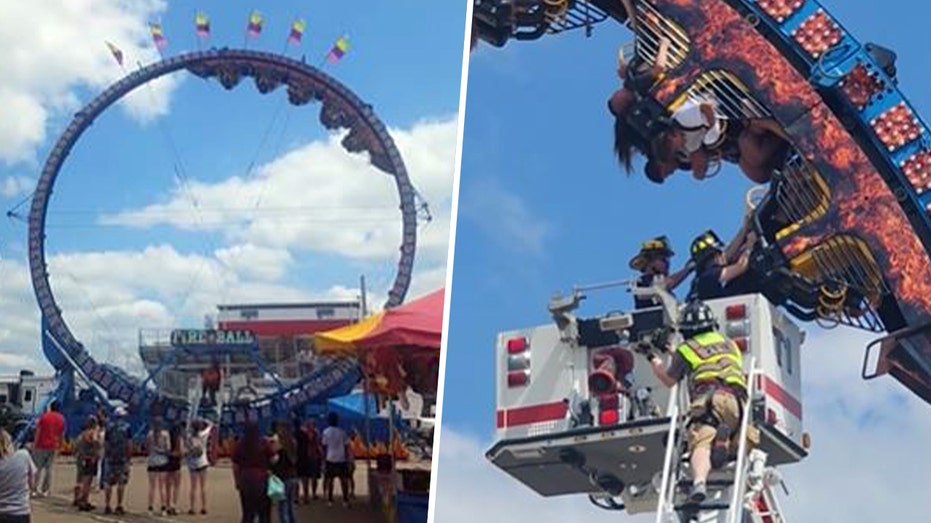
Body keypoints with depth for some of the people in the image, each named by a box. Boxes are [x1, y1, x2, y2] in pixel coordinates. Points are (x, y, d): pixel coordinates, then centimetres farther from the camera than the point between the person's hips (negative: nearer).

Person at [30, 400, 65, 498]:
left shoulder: (44, 416, -6)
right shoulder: (61, 419, 2)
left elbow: (38, 432, -8)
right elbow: (62, 435, 4)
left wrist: (34, 445, -5)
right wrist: (60, 446, 13)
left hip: (42, 446, -3)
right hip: (54, 447, 3)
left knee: (38, 467, 4)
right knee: (49, 468, 9)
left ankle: (38, 488, -5)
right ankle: (46, 490, 10)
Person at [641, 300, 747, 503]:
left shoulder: (686, 350, 21)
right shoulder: (730, 345, 34)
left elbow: (669, 380, 29)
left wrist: (653, 359, 46)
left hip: (708, 397, -4)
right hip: (737, 399, 4)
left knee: (701, 443, -20)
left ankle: (699, 482, -48)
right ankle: (724, 438, -22)